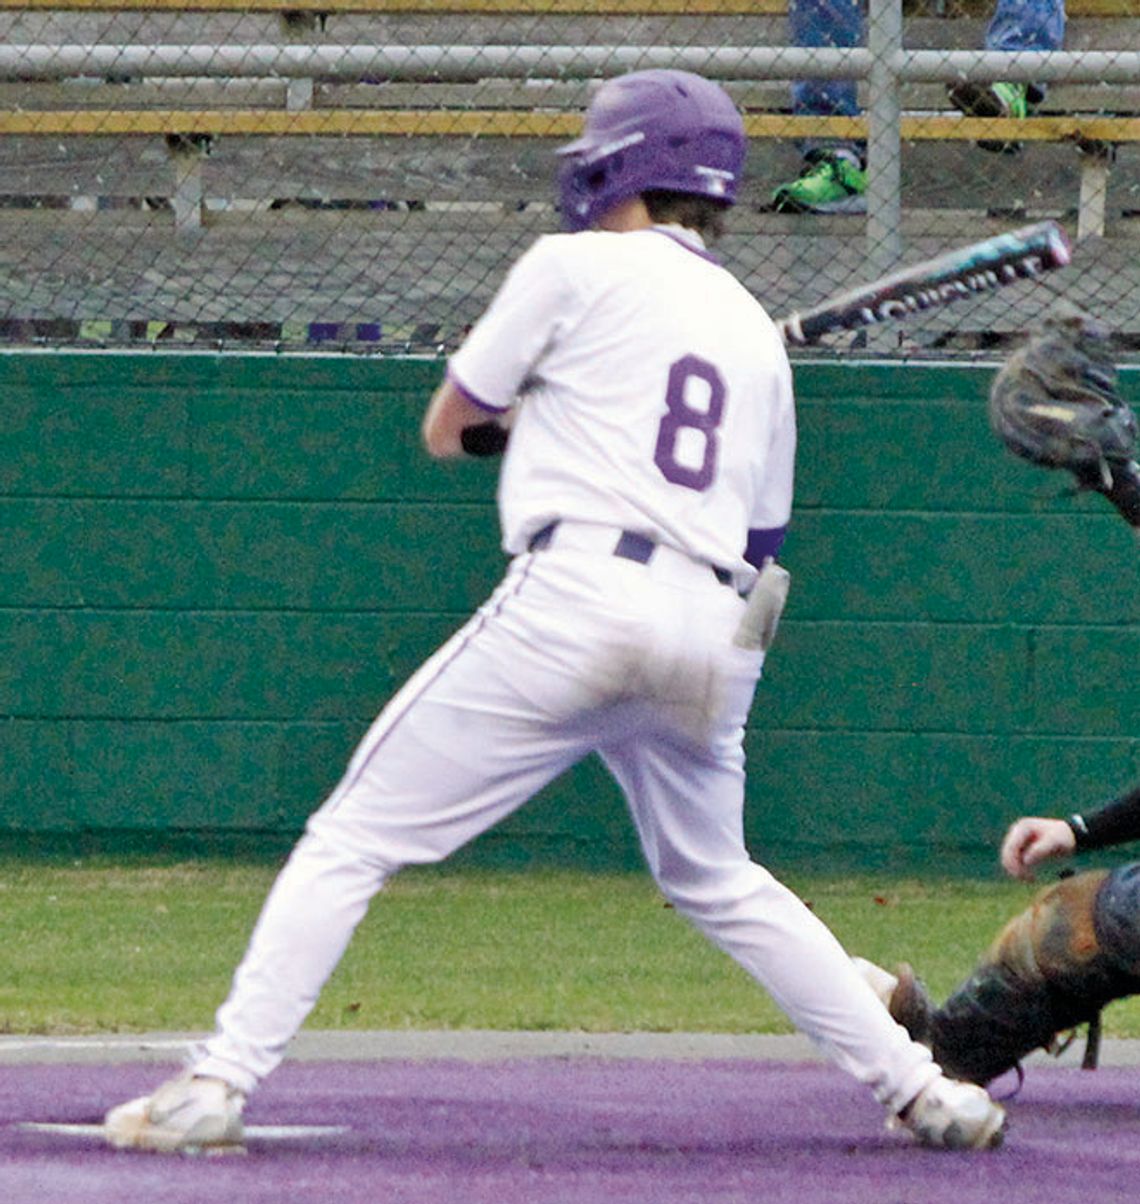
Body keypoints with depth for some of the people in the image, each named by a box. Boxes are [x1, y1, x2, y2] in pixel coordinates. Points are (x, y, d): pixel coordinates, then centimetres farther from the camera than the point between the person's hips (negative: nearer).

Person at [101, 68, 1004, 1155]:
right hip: (713, 634, 6)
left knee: (353, 839, -3)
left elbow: (445, 430, 13)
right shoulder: (756, 333, 22)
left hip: (574, 594, -6)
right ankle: (923, 1090, 20)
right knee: (716, 883, 26)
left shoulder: (577, 267, 6)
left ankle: (218, 1086, -14)